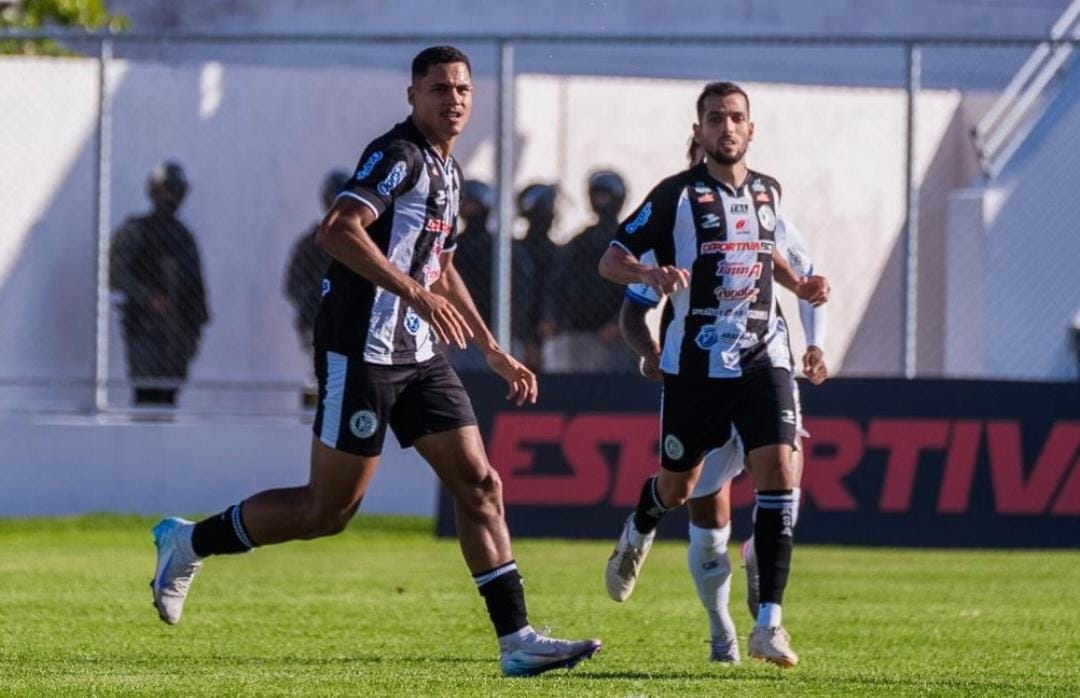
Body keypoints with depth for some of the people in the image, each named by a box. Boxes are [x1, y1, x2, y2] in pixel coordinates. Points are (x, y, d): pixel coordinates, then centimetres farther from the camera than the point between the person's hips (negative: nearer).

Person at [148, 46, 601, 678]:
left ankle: (517, 639, -1)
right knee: (330, 509, -3)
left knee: (480, 485, 0)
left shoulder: (447, 171, 17)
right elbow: (337, 232, -28)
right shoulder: (398, 156, -13)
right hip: (363, 353, -9)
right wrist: (414, 291, -34)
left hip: (418, 354, 9)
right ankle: (189, 542, 15)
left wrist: (493, 351, 29)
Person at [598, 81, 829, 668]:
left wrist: (799, 284, 13)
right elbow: (611, 260, -5)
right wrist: (651, 273, -26)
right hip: (695, 361, -2)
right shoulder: (677, 195, -6)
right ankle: (639, 532, 52)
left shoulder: (766, 192, 9)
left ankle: (768, 623, -17)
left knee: (778, 469, -17)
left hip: (762, 356, 2)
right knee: (678, 486, 11)